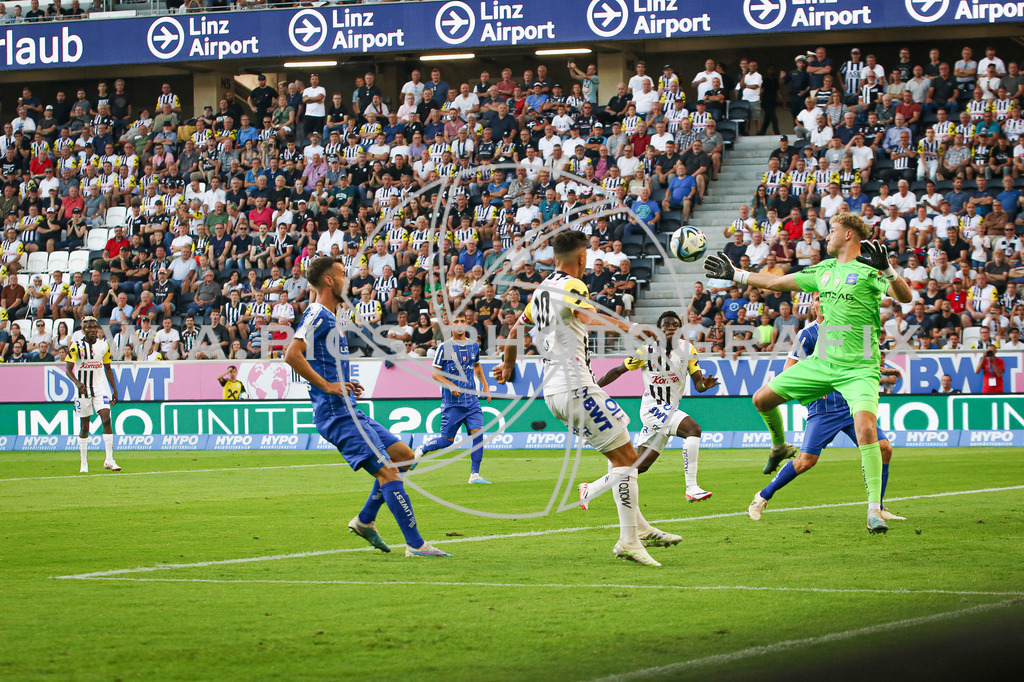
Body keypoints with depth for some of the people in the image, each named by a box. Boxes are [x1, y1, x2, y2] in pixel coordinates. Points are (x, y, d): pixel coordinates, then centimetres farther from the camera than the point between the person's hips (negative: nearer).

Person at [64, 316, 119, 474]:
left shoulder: (103, 346, 5)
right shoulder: (76, 346, -6)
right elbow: (68, 369, -11)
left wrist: (114, 389, 12)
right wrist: (77, 382, -29)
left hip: (100, 388, 2)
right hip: (83, 389, -2)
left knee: (106, 420, -14)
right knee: (84, 427, 3)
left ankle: (109, 460, -13)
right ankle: (84, 463, 12)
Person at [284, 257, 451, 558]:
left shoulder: (329, 317, 20)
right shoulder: (317, 315, -11)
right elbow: (292, 354, -25)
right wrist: (327, 386, -22)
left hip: (348, 410, 11)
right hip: (337, 412, -11)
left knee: (403, 455, 14)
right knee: (387, 471, -16)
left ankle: (365, 520, 17)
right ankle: (415, 545, -18)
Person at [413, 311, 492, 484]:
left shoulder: (474, 346, 9)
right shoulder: (444, 348, -6)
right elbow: (435, 373, -4)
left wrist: (485, 384, 19)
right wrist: (450, 385, -18)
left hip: (471, 399, 4)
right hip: (452, 403, -4)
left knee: (478, 434, -11)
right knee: (447, 440, -1)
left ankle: (474, 475, -5)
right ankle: (421, 450, 27)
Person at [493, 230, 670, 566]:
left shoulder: (541, 290, 18)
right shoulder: (572, 286, -9)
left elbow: (515, 330, 29)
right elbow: (587, 317, -28)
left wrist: (508, 366, 45)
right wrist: (628, 327, -33)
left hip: (553, 390, 9)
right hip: (576, 387, -9)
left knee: (622, 453, 18)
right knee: (625, 456, -7)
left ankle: (640, 528, 20)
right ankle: (628, 540, -12)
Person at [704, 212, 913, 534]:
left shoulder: (868, 269, -7)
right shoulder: (824, 270, 13)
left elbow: (905, 297, -21)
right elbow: (776, 282, 23)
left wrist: (886, 268, -36)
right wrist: (734, 274, 28)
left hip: (858, 368, -7)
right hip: (821, 362, 7)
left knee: (865, 428, -26)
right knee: (762, 398, 7)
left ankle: (875, 510, -21)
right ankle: (780, 447, 37)